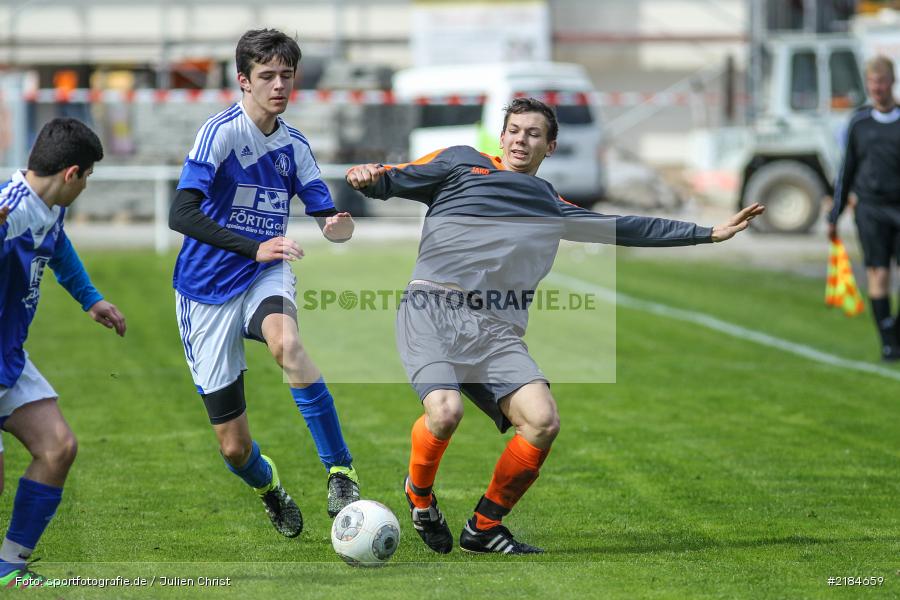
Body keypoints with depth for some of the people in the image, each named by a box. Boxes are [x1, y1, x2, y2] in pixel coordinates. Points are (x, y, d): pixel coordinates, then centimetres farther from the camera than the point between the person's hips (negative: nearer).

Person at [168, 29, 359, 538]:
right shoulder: (222, 131, -14)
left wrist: (340, 225, -16)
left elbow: (329, 219, 9)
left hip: (265, 276, 3)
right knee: (234, 447, -1)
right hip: (208, 290, -3)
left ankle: (341, 470, -31)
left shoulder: (294, 145, 4)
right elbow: (181, 214, -25)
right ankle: (269, 487, 35)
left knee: (286, 341, -37)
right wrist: (255, 247, -35)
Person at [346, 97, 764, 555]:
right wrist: (367, 176, -11)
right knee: (445, 412, -29)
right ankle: (419, 495, 6)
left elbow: (625, 228, 33)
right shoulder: (460, 162, 18)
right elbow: (393, 181, 14)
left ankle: (485, 525, 2)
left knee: (543, 421, -19)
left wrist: (711, 233, 34)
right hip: (433, 308, -4)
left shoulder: (552, 207, 29)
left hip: (496, 329, 4)